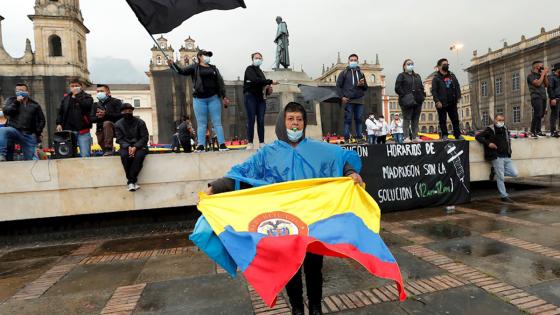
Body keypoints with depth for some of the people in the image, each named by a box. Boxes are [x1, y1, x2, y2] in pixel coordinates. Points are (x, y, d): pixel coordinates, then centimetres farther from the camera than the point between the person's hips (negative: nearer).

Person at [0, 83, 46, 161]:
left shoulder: (35, 105, 13)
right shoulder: (11, 100, 13)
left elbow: (41, 120, 16)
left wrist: (37, 133, 6)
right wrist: (16, 102, -10)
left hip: (29, 135, 1)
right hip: (14, 130, 0)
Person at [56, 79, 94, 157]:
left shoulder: (87, 97, 7)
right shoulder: (66, 98, 18)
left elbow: (86, 105, -15)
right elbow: (60, 112, 18)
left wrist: (76, 95, -5)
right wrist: (59, 123, 6)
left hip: (83, 131, -4)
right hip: (68, 130, 4)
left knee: (85, 155, -8)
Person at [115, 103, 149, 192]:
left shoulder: (140, 122, 2)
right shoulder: (118, 124, 8)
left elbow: (145, 137, -3)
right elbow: (120, 139, 2)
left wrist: (135, 147, -18)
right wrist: (128, 147, -19)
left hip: (139, 146, -1)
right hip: (126, 146, 1)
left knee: (139, 155, -35)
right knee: (124, 155, -33)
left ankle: (130, 181, -26)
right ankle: (133, 181, -26)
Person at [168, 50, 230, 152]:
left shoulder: (213, 68, 16)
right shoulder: (195, 67, 10)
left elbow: (220, 82, 12)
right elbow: (182, 72, 3)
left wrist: (224, 97, 4)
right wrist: (172, 64, -14)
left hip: (214, 98, 2)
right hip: (199, 99, -1)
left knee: (217, 122, 0)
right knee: (201, 123, 0)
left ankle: (222, 144, -1)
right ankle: (201, 145, 1)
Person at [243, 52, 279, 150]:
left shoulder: (260, 71, 22)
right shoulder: (250, 69, 2)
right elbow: (255, 80, -16)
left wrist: (268, 89, -1)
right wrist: (270, 82, -18)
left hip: (261, 98, 6)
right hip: (251, 96, -6)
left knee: (261, 120, 0)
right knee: (251, 120, -9)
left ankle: (261, 142, 2)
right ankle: (250, 143, -8)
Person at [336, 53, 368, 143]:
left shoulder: (361, 73, 18)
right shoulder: (344, 73, 8)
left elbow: (366, 88, 19)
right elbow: (338, 86, 2)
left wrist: (362, 85, -4)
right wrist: (342, 97, -9)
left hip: (359, 100, 3)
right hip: (348, 100, -3)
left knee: (359, 119, 4)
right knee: (348, 119, -4)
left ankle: (359, 137, 10)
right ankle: (346, 138, -1)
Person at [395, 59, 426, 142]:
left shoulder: (417, 76, 22)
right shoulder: (401, 76, 2)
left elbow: (421, 87, 23)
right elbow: (397, 88, -8)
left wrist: (423, 95, 5)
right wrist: (404, 95, -18)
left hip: (417, 101, 6)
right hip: (407, 102, -6)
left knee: (416, 120, 6)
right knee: (407, 119, -7)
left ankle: (414, 137, 11)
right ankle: (407, 137, -6)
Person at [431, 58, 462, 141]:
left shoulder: (452, 76, 13)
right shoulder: (436, 78, -3)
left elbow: (457, 87, 15)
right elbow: (434, 91, -10)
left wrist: (458, 97, 3)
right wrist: (437, 101, -18)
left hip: (452, 103, 5)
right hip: (442, 103, -5)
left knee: (455, 119, 8)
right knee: (443, 120, 0)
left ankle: (458, 135, 15)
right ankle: (444, 135, 7)